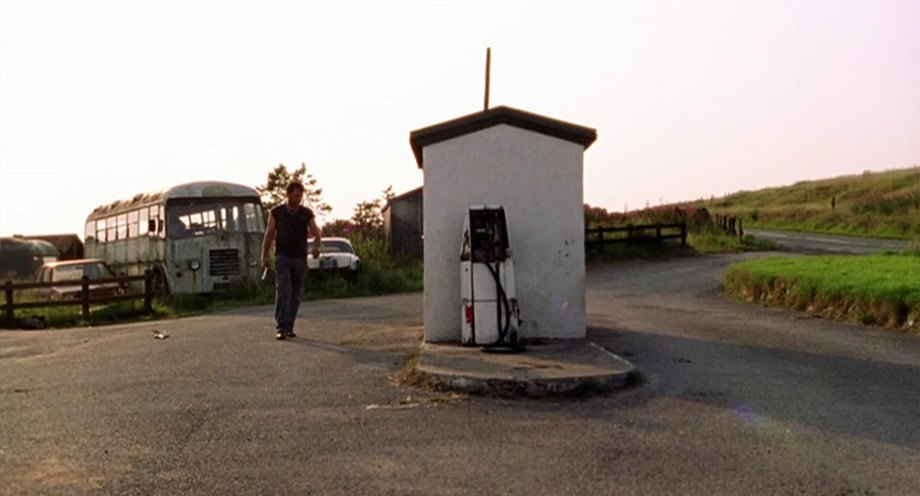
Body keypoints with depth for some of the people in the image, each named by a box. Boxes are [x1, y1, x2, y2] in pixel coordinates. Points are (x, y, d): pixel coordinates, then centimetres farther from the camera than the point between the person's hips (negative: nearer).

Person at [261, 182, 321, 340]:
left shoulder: (307, 214, 6)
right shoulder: (277, 212, 4)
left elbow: (316, 233, -3)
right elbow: (269, 235, 6)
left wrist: (316, 247, -23)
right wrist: (265, 256, 1)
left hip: (300, 258, 3)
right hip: (282, 257, -2)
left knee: (295, 294, 5)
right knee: (283, 291, -14)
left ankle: (289, 327, 13)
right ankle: (282, 327, -18)